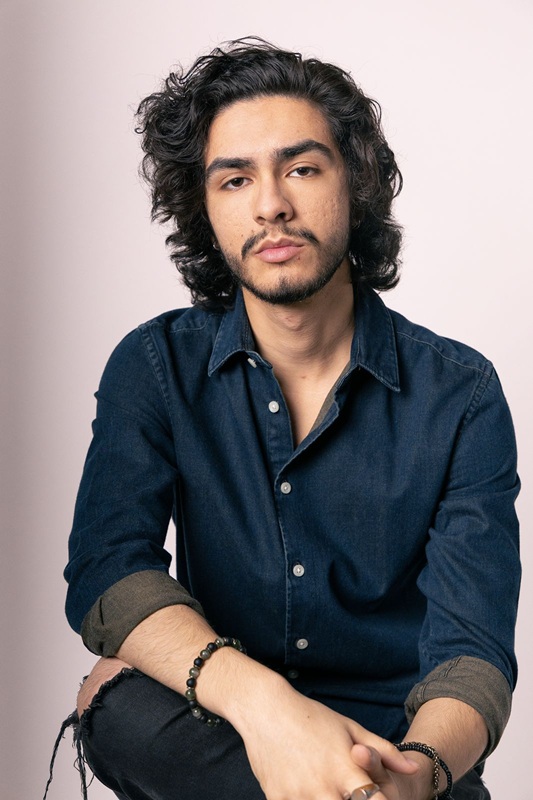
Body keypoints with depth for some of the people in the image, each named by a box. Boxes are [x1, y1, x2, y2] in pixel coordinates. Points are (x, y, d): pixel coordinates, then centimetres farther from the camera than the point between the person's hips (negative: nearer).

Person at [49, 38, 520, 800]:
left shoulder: (460, 395, -5)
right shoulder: (156, 367, 0)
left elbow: (473, 650, -12)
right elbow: (106, 572, -15)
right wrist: (260, 703, -35)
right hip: (221, 733, 3)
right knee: (124, 701, -31)